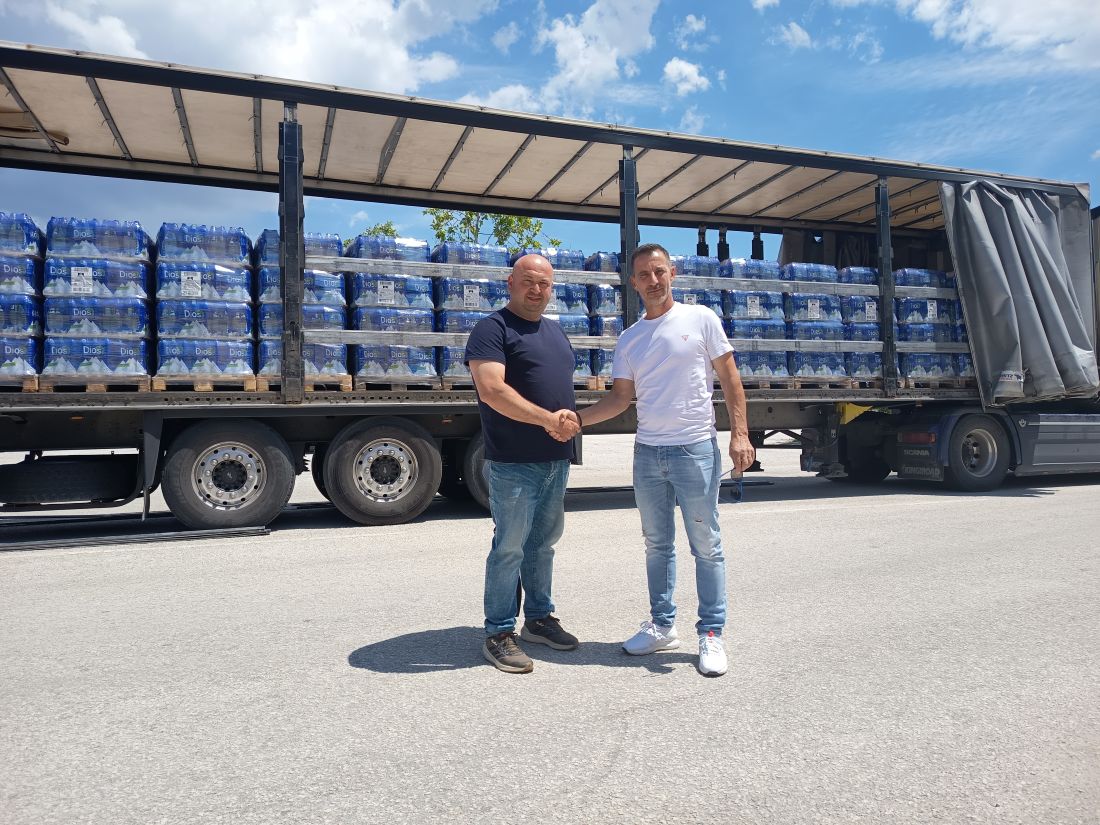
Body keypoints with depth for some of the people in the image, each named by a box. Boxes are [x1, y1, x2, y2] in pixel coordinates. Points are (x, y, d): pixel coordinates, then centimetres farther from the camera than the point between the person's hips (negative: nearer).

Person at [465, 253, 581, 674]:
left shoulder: (555, 331, 18)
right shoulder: (493, 328, -8)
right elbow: (492, 391, -21)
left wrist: (570, 418, -1)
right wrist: (549, 419, -21)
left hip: (557, 459, 8)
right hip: (514, 464, -8)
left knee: (543, 542, 17)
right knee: (510, 547, -1)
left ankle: (539, 617, 30)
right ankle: (499, 633, 12)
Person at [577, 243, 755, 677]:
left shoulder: (700, 319, -2)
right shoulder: (628, 340, 10)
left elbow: (730, 379, -3)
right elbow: (621, 397, 9)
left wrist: (739, 433, -12)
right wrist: (575, 418, -6)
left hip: (696, 449, -4)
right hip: (647, 453, 5)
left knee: (706, 546, 3)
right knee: (657, 544, 14)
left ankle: (711, 633, 15)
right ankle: (663, 625, 27)